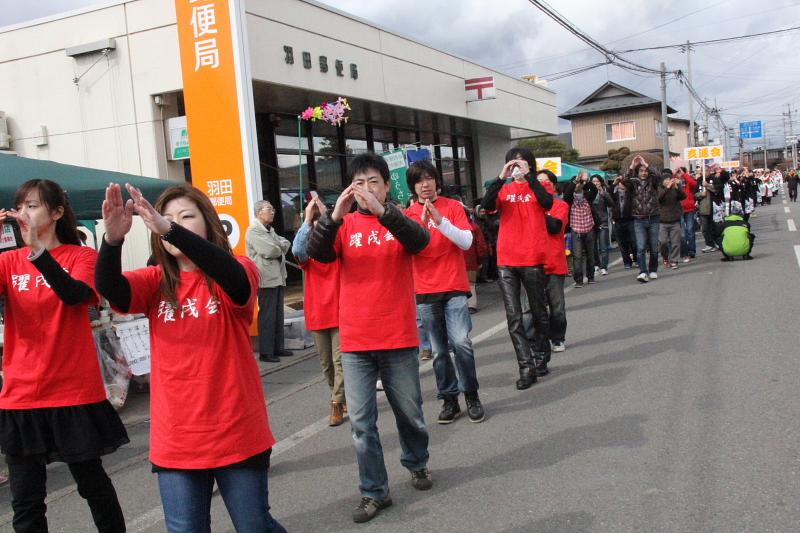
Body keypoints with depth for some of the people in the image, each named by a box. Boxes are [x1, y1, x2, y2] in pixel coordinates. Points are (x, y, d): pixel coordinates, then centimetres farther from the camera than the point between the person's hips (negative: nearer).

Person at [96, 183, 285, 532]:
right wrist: (113, 239, -36)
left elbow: (235, 278, -30)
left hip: (238, 435, -2)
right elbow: (109, 288, -16)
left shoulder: (238, 272, -5)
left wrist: (171, 229, -42)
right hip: (175, 442, 3)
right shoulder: (155, 282, 3)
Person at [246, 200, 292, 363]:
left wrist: (277, 247, -7)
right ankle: (265, 352, -2)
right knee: (267, 316, -7)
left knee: (278, 314, 13)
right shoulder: (254, 231, -10)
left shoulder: (270, 230, 20)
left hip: (278, 278, 9)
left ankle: (277, 347, 22)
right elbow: (270, 251, -20)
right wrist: (281, 249, 0)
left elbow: (286, 244, 12)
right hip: (266, 279, -9)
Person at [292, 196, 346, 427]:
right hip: (317, 314, 2)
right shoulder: (308, 251, 2)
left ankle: (337, 404, -4)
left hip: (340, 312, -2)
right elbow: (297, 250, -21)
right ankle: (342, 397, 29)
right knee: (326, 363, 12)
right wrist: (307, 219, -22)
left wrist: (326, 214, -22)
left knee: (340, 360, -8)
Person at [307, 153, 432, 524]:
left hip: (399, 339, -1)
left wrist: (382, 211, -35)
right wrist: (335, 216, -30)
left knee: (409, 411, 15)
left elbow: (420, 240, -21)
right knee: (361, 421, 3)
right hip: (355, 341, 1)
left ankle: (417, 463, 41)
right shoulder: (344, 225, 4)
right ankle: (374, 491, 16)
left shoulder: (398, 220, 1)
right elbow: (317, 252, -13)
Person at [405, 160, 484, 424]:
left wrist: (440, 221, -19)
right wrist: (422, 223, -20)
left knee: (461, 342, -14)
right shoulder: (409, 214, 6)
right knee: (439, 350, 5)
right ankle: (449, 400, 16)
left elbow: (467, 242, -8)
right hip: (425, 292, 2)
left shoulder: (453, 206, 3)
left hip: (454, 287, -1)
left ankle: (471, 395, 3)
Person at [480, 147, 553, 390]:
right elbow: (487, 205, -10)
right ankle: (527, 367, 1)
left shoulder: (537, 187, 4)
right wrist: (502, 177, -17)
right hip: (506, 261, 2)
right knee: (514, 317, -3)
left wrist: (528, 175, -19)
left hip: (534, 260, -1)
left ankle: (542, 356, 32)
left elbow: (547, 202, -18)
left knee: (538, 311, 13)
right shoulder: (504, 189, 9)